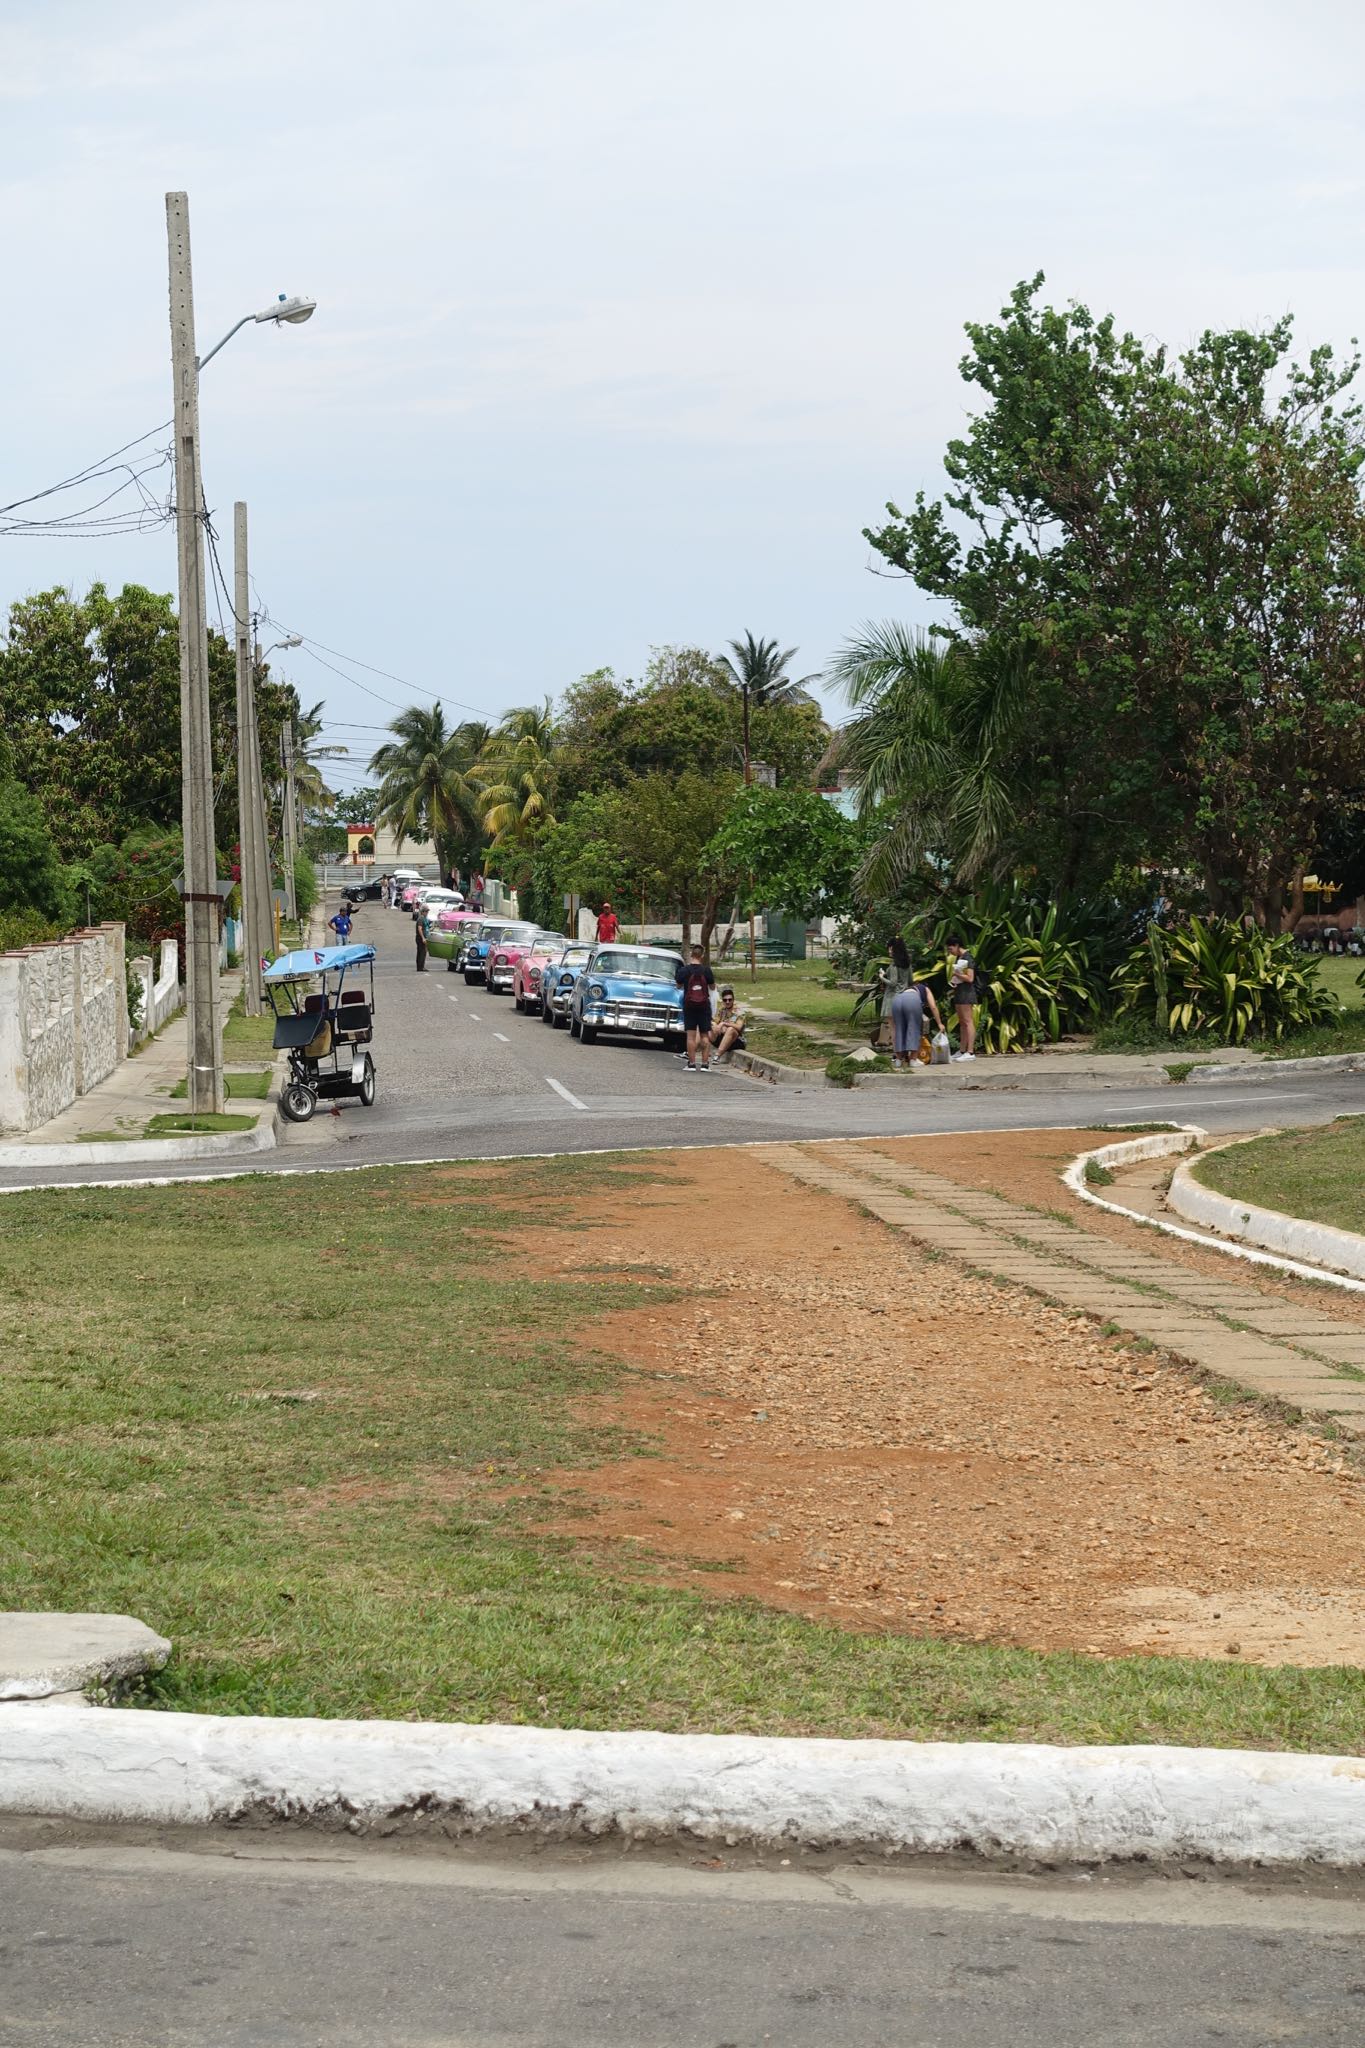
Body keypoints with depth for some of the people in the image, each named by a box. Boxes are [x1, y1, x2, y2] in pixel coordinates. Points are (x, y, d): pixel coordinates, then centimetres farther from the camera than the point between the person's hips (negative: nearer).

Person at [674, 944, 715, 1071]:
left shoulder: (684, 970, -7)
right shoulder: (706, 970, -7)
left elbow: (679, 986, 5)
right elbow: (712, 987, 4)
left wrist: (678, 972, 17)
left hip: (689, 1005, 0)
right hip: (704, 1005, 0)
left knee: (691, 1035, 1)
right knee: (705, 1035, 6)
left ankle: (692, 1064, -2)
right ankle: (705, 1064, 2)